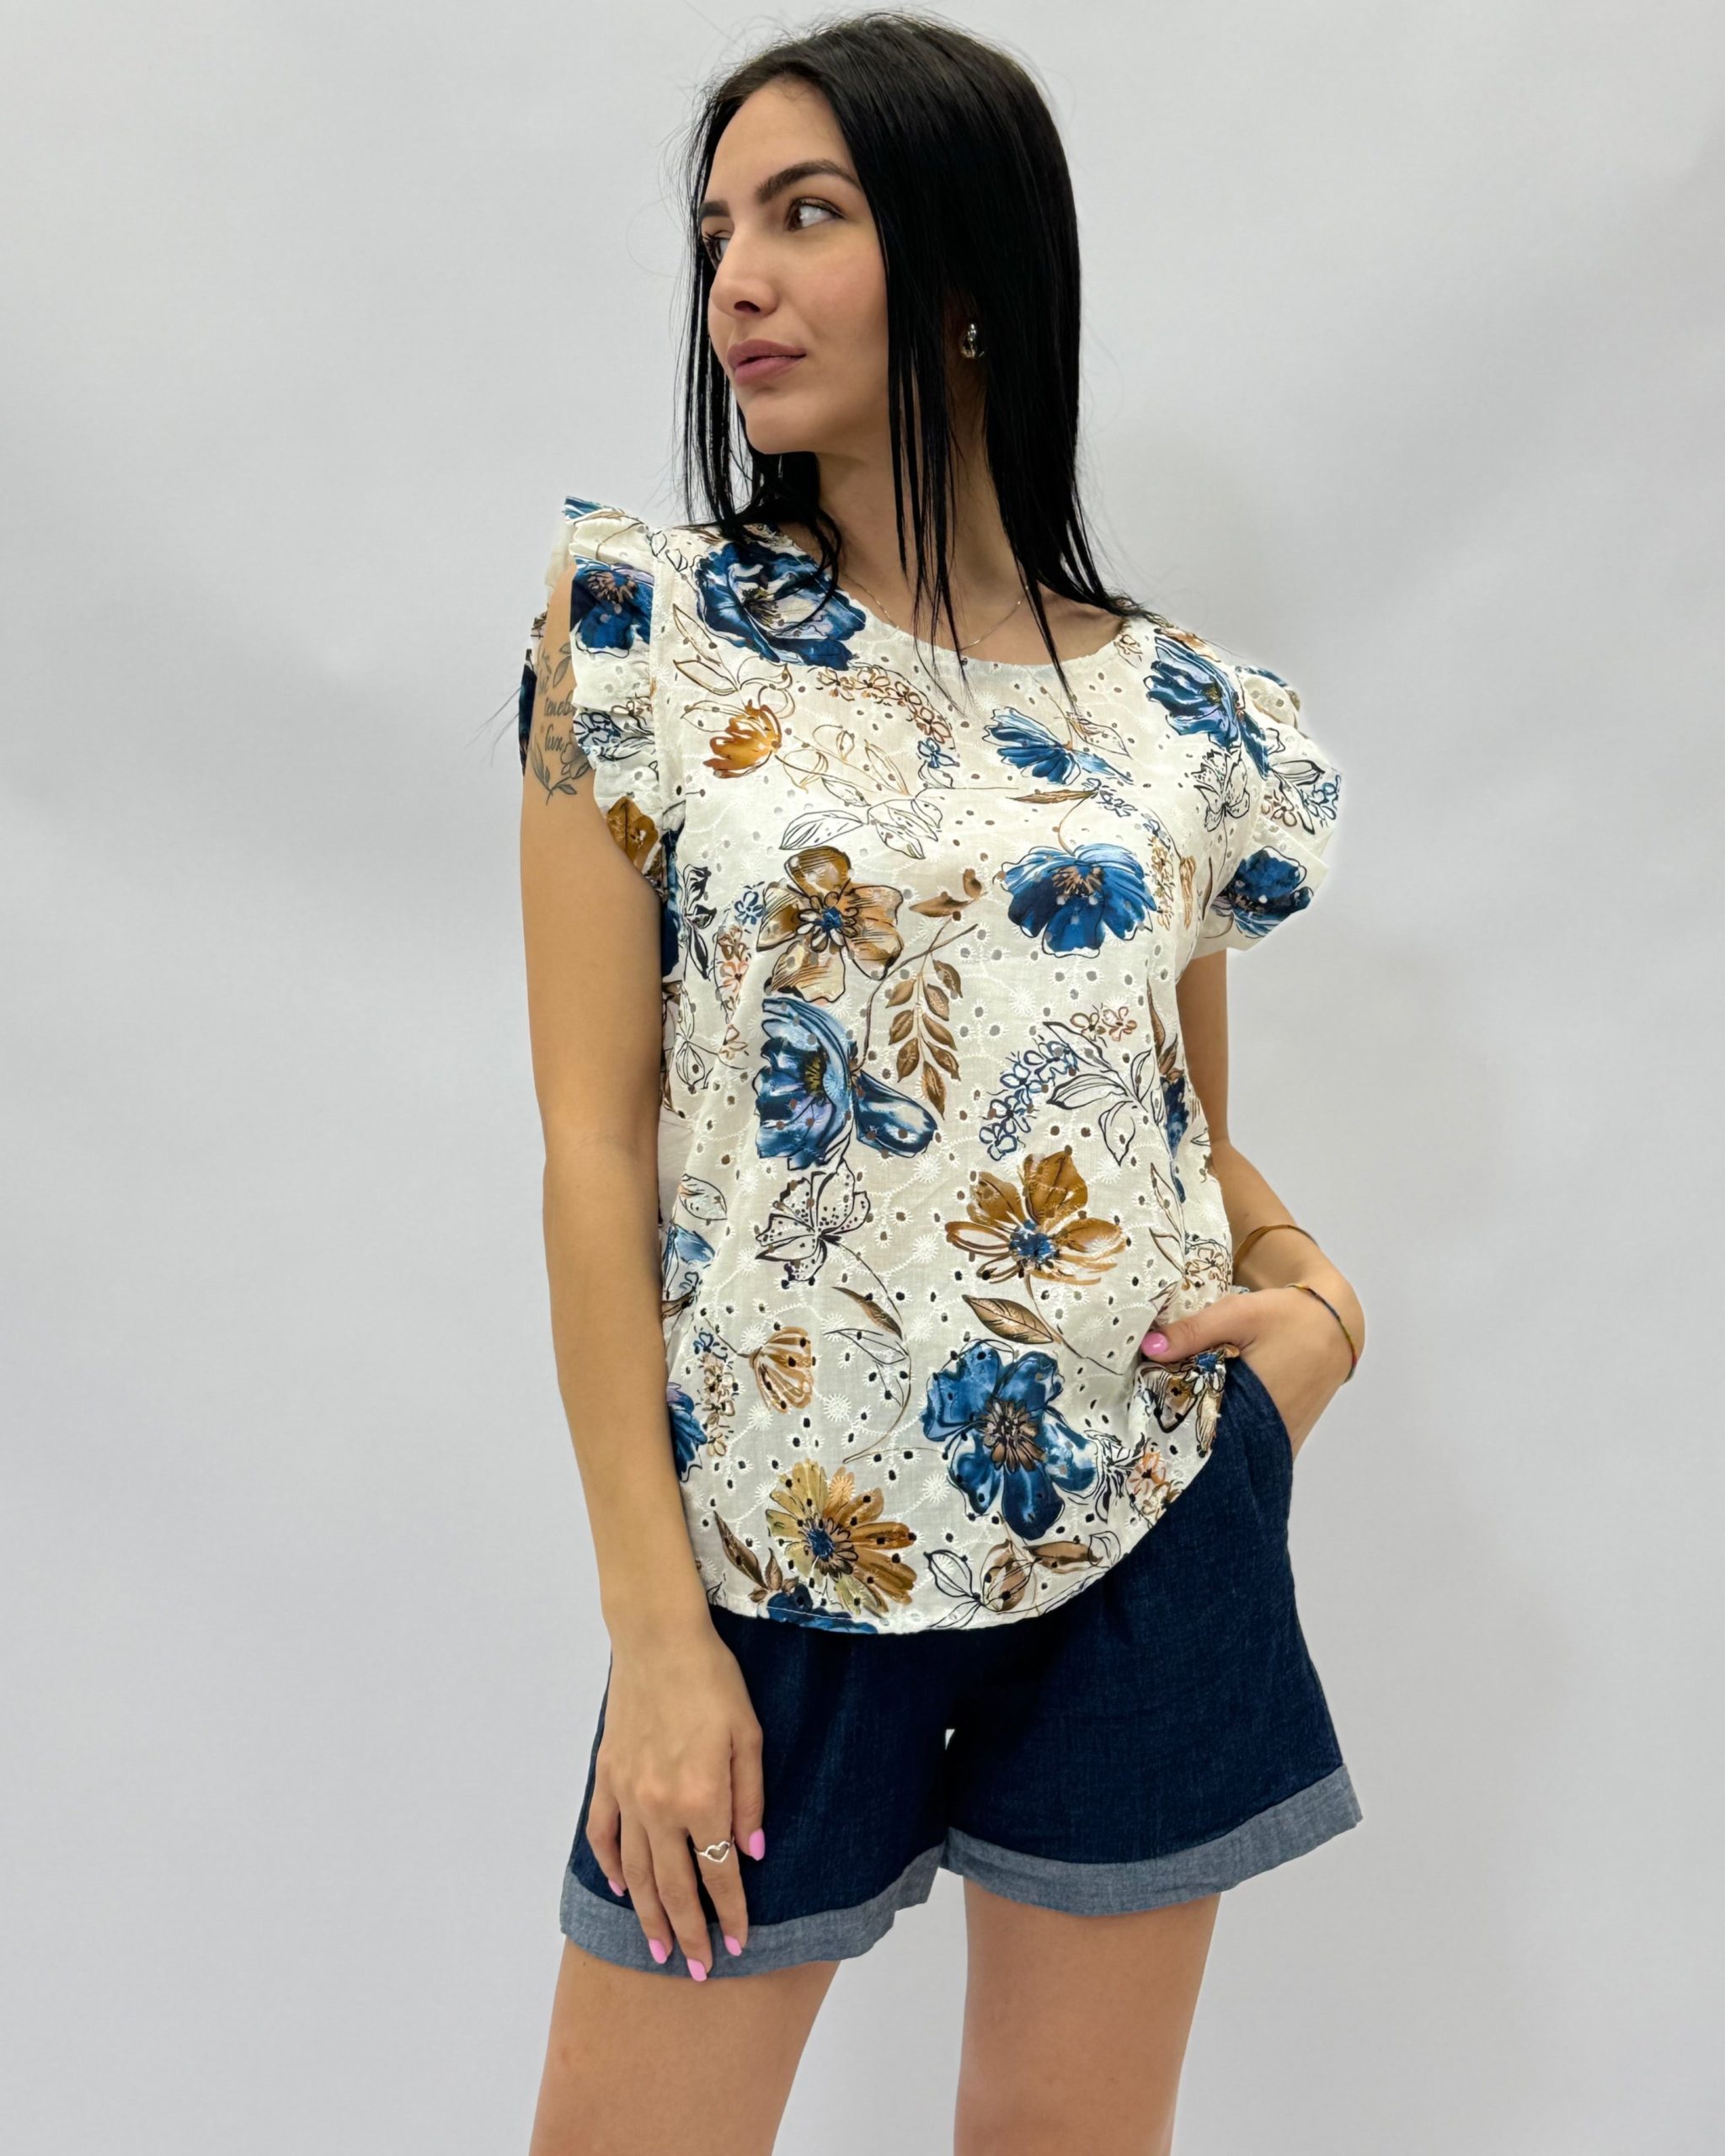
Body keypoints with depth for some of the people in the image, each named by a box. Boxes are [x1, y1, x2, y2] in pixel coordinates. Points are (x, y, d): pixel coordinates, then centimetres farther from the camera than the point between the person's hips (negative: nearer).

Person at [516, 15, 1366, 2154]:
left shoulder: (1194, 720, 3)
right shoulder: (647, 627, -4)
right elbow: (594, 1137, -7)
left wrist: (1315, 1291, -7)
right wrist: (652, 1625, -10)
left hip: (1150, 1532, 2)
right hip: (777, 1555, -2)